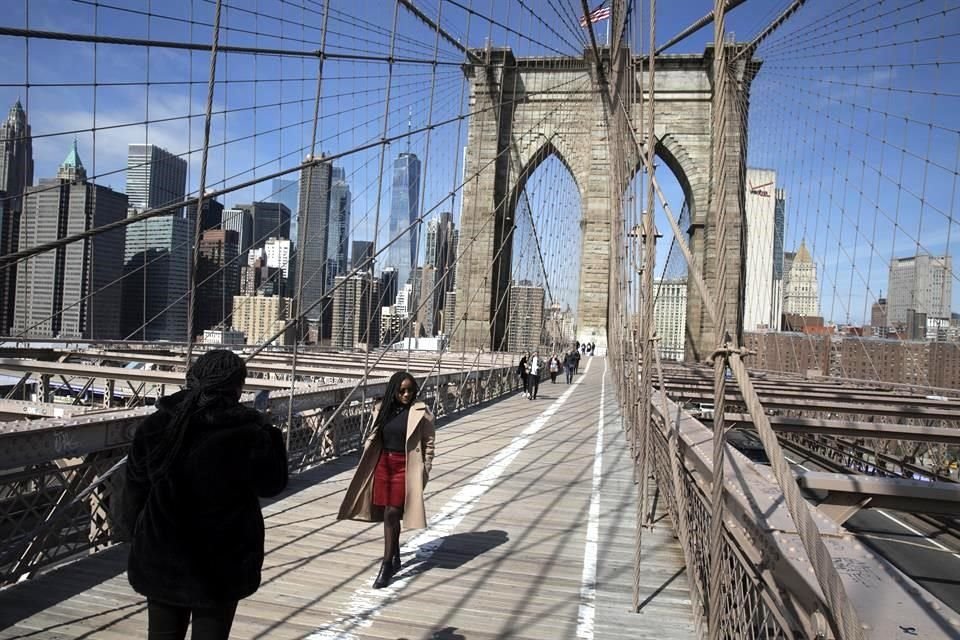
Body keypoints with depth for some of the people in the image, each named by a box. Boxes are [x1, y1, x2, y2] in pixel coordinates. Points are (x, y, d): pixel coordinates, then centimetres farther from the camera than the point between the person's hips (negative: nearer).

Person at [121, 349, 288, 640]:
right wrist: (269, 435, 5)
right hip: (220, 563, -3)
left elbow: (135, 489, 4)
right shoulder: (248, 432, -17)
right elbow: (271, 484, -4)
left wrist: (137, 538, 16)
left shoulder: (155, 425, -4)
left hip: (162, 558, 4)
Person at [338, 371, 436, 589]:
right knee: (387, 516, 13)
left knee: (391, 515, -7)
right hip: (383, 465, 5)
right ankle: (395, 559, 30)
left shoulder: (420, 413, -9)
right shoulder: (384, 410, 5)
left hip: (405, 468, -5)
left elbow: (429, 444, -5)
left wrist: (424, 472, -7)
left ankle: (386, 565, 4)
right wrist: (367, 466, 9)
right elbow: (373, 440, 12)